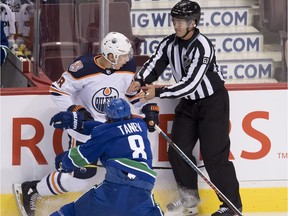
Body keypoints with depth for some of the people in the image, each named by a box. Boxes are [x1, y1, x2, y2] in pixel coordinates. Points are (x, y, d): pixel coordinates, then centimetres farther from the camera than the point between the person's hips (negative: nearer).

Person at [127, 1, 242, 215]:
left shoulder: (202, 46, -26)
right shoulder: (170, 43, -4)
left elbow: (190, 83, -31)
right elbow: (153, 64, -5)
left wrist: (158, 92, -35)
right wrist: (139, 81, -27)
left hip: (213, 103, -7)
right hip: (189, 103, 7)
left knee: (214, 155, -11)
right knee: (178, 150, 4)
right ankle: (189, 198, 20)